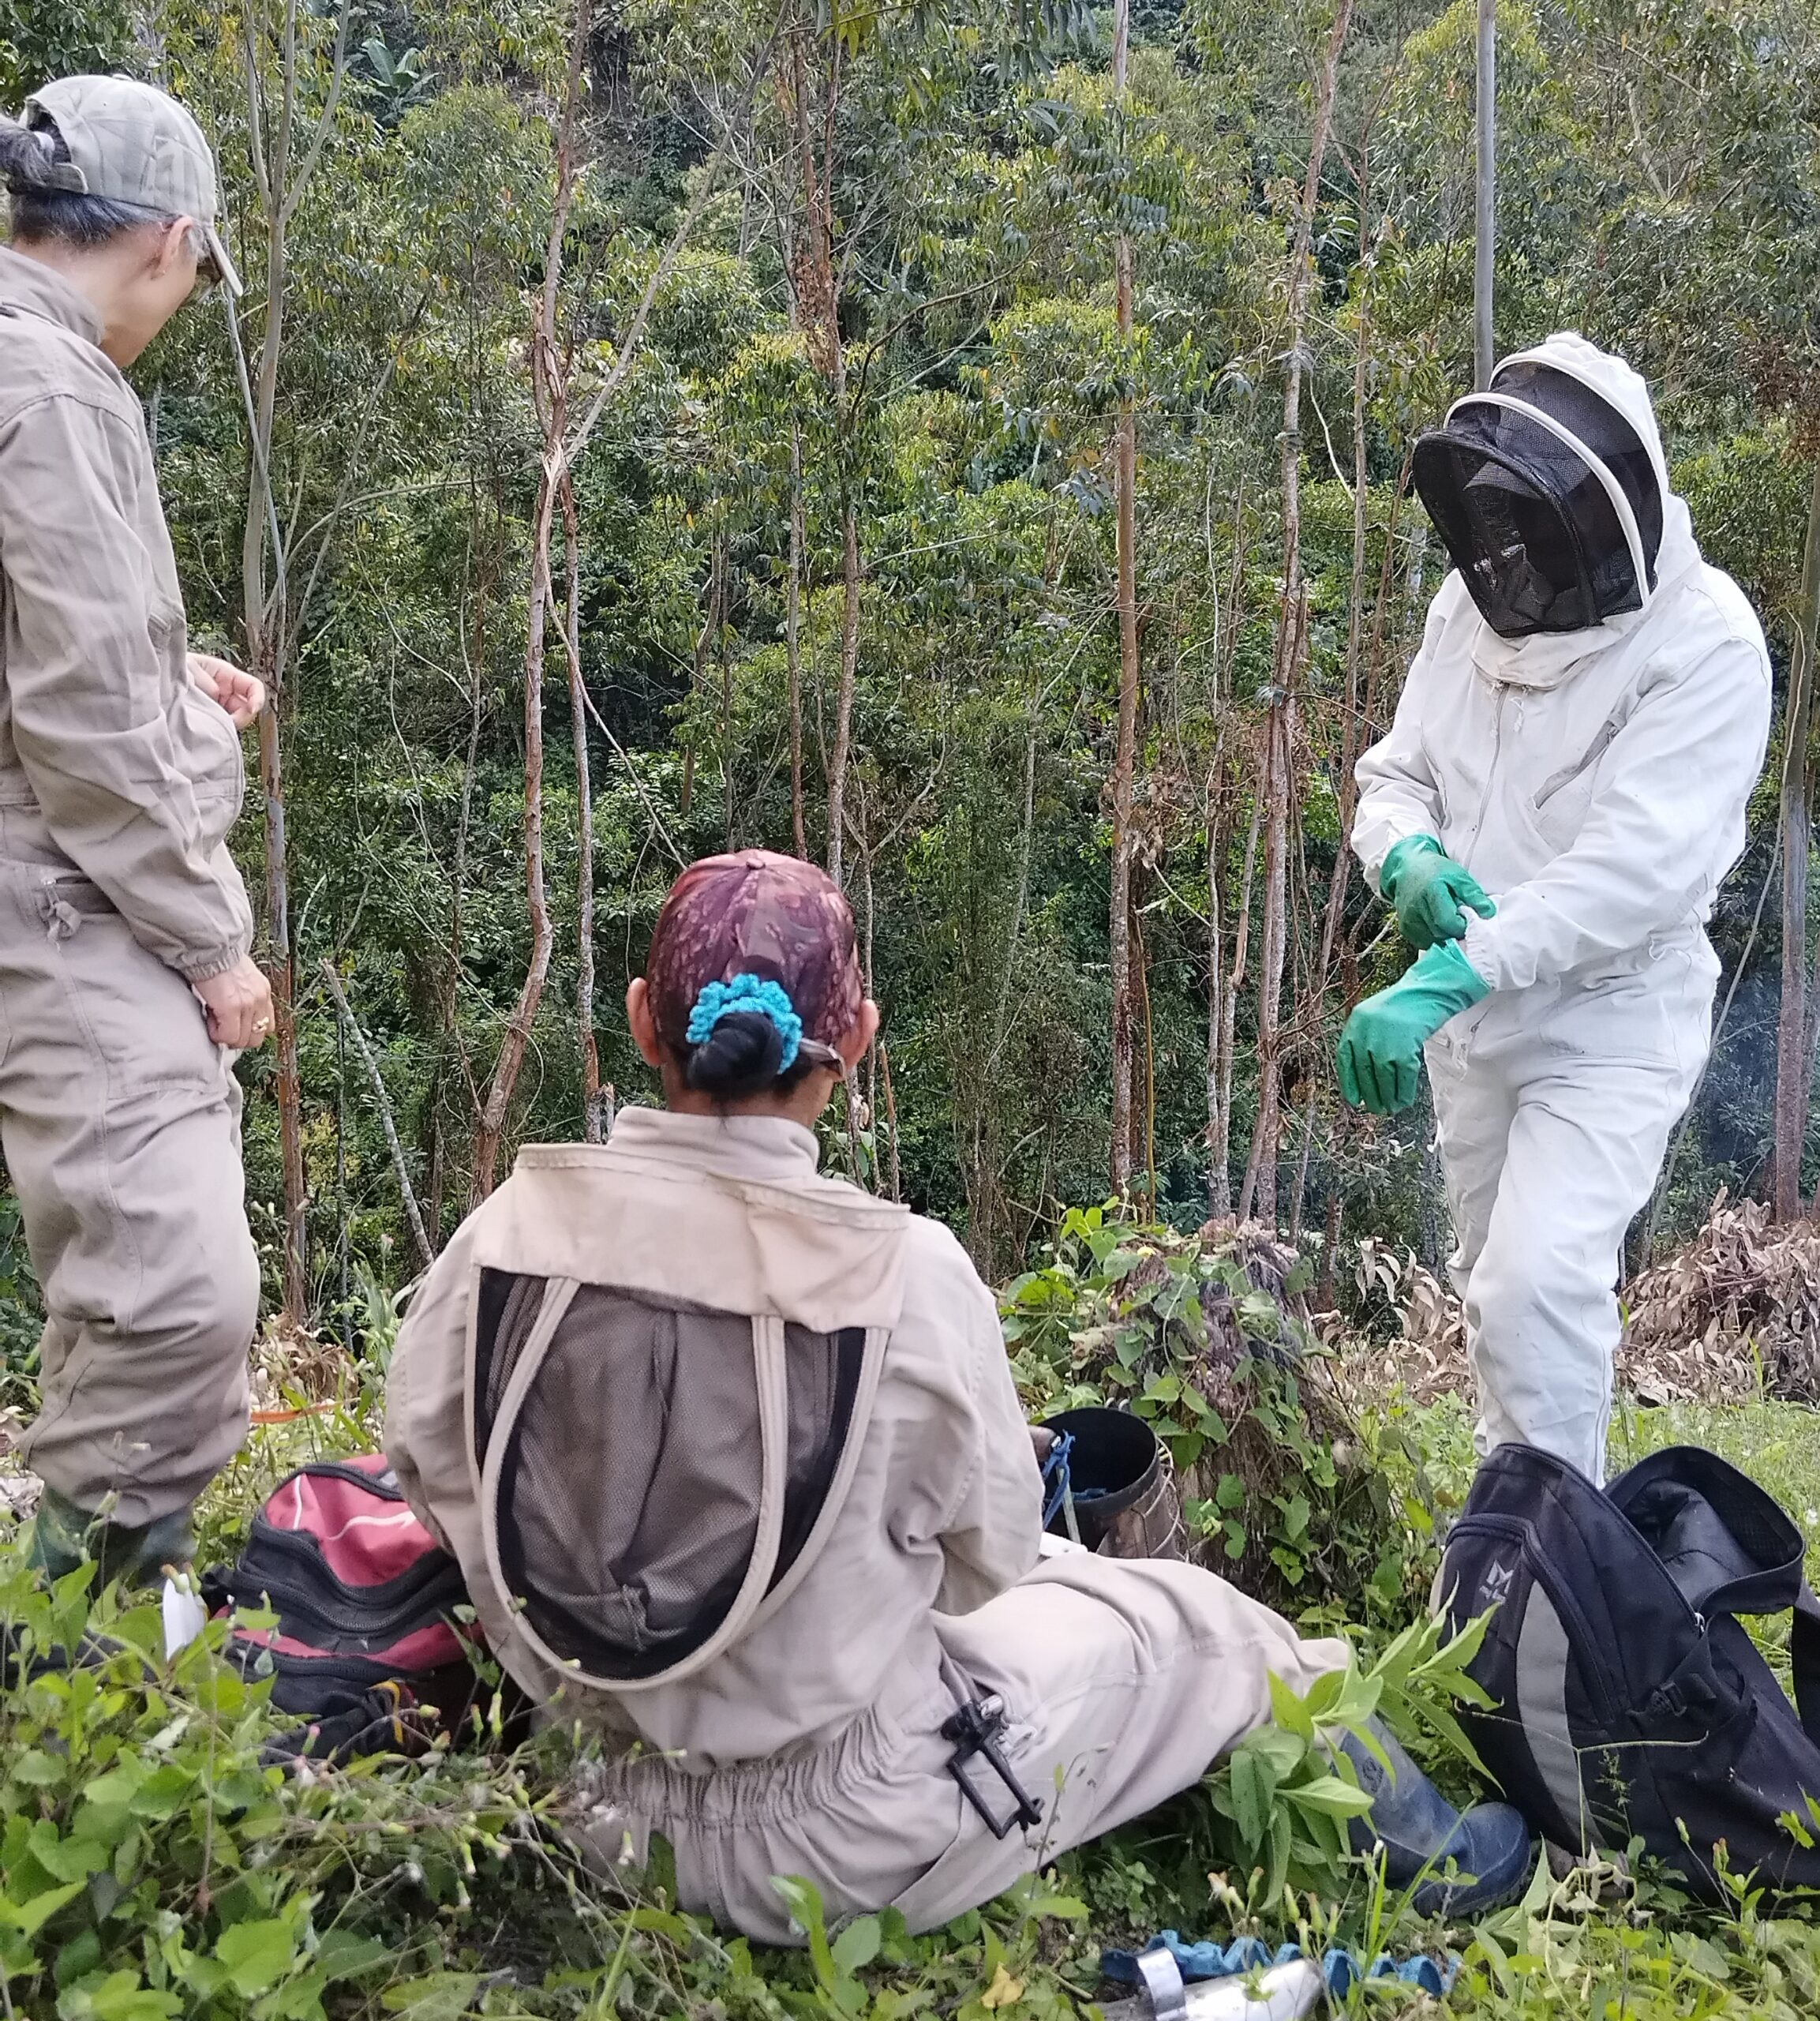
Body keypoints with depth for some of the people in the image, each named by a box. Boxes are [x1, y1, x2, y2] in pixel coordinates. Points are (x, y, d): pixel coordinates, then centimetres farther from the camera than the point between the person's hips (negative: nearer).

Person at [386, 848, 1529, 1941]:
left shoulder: (507, 1235, -15)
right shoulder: (906, 1270, -23)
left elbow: (428, 1464, 2)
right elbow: (988, 1554, -7)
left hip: (596, 1804, 4)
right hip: (848, 1845, -4)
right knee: (1190, 1620, 21)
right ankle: (1434, 1862, 43)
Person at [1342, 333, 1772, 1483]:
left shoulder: (1704, 643, -21)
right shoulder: (1476, 603, -1)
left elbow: (1638, 866, -30)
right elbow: (1396, 772, 7)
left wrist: (1444, 982, -38)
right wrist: (1407, 857, -18)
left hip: (1610, 1017, -7)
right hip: (1473, 1007, 7)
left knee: (1537, 1285, -19)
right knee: (1493, 1281, 19)